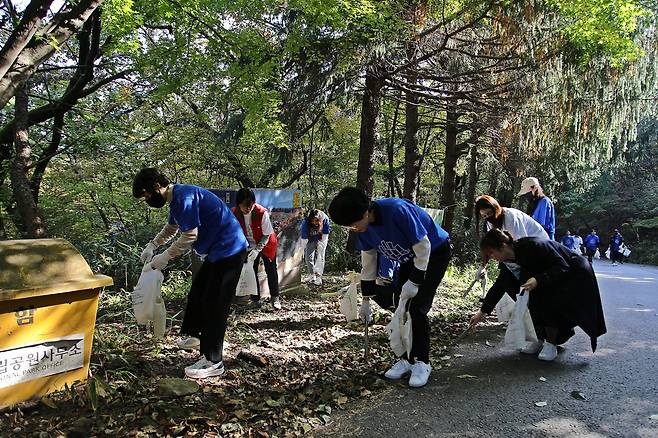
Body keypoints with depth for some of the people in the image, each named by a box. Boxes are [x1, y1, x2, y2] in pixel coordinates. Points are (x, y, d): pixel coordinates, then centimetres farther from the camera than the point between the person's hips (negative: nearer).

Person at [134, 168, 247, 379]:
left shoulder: (184, 197, -20)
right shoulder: (176, 198, 13)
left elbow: (190, 236, -22)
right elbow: (170, 228, 28)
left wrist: (165, 257, -12)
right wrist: (152, 246, 15)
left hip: (228, 251, -10)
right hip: (216, 251, 11)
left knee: (214, 305, -7)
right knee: (197, 293, 17)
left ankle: (213, 362, 1)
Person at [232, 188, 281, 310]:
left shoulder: (262, 213, -30)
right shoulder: (235, 213, -21)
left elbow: (267, 235, -22)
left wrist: (257, 250, -30)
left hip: (266, 244, -3)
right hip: (249, 246, 3)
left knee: (271, 270, 1)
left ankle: (275, 298, 13)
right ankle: (255, 300, 15)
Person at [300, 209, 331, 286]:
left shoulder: (325, 219, -31)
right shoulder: (305, 222, -33)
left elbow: (325, 234, -19)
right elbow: (304, 238, -24)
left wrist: (321, 245, -15)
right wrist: (303, 250, -17)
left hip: (321, 239, 0)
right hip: (310, 240, 0)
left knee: (320, 257, -10)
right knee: (309, 257, -4)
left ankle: (318, 276, -9)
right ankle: (312, 275, 11)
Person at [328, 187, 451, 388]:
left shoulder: (397, 210, -37)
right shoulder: (363, 229, -13)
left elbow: (423, 247, -28)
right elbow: (368, 264, -2)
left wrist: (414, 282, -24)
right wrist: (366, 300, 1)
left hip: (435, 252, -7)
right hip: (410, 258, 7)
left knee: (417, 307, -14)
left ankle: (421, 362, 1)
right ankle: (406, 358, 16)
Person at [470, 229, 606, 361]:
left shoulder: (532, 246, -33)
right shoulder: (511, 260, -8)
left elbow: (563, 267, -29)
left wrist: (538, 280, -42)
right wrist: (482, 312, -1)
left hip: (577, 274, -7)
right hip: (554, 274, 7)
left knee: (549, 302, -22)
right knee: (534, 300, -9)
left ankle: (551, 344, -6)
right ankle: (540, 340, 6)